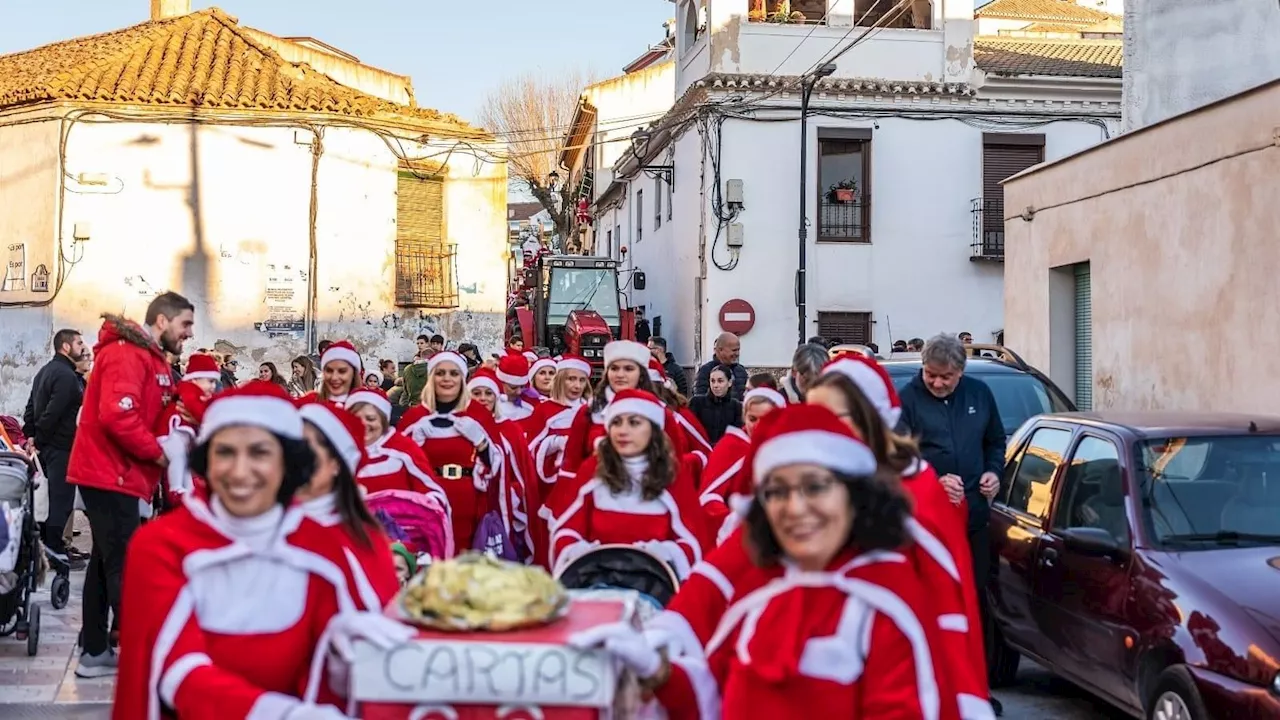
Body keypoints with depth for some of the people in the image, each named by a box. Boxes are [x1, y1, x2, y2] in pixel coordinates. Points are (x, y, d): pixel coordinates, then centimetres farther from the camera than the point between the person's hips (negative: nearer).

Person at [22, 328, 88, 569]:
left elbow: (31, 406, 17)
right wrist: (39, 440, -14)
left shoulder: (46, 370, 16)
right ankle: (54, 549, -2)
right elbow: (53, 412, -23)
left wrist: (31, 435, 12)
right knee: (62, 497, -4)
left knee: (54, 493, 17)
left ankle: (46, 541, 23)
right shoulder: (66, 375, -17)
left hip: (47, 444, 10)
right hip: (61, 445, -10)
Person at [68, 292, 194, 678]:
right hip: (111, 475, -10)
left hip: (111, 473, 10)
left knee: (106, 562, 13)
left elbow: (151, 413, 16)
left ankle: (94, 652, 21)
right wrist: (157, 453, -18)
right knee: (125, 566, -8)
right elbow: (117, 416, -28)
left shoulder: (148, 358, 16)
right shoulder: (126, 354, -17)